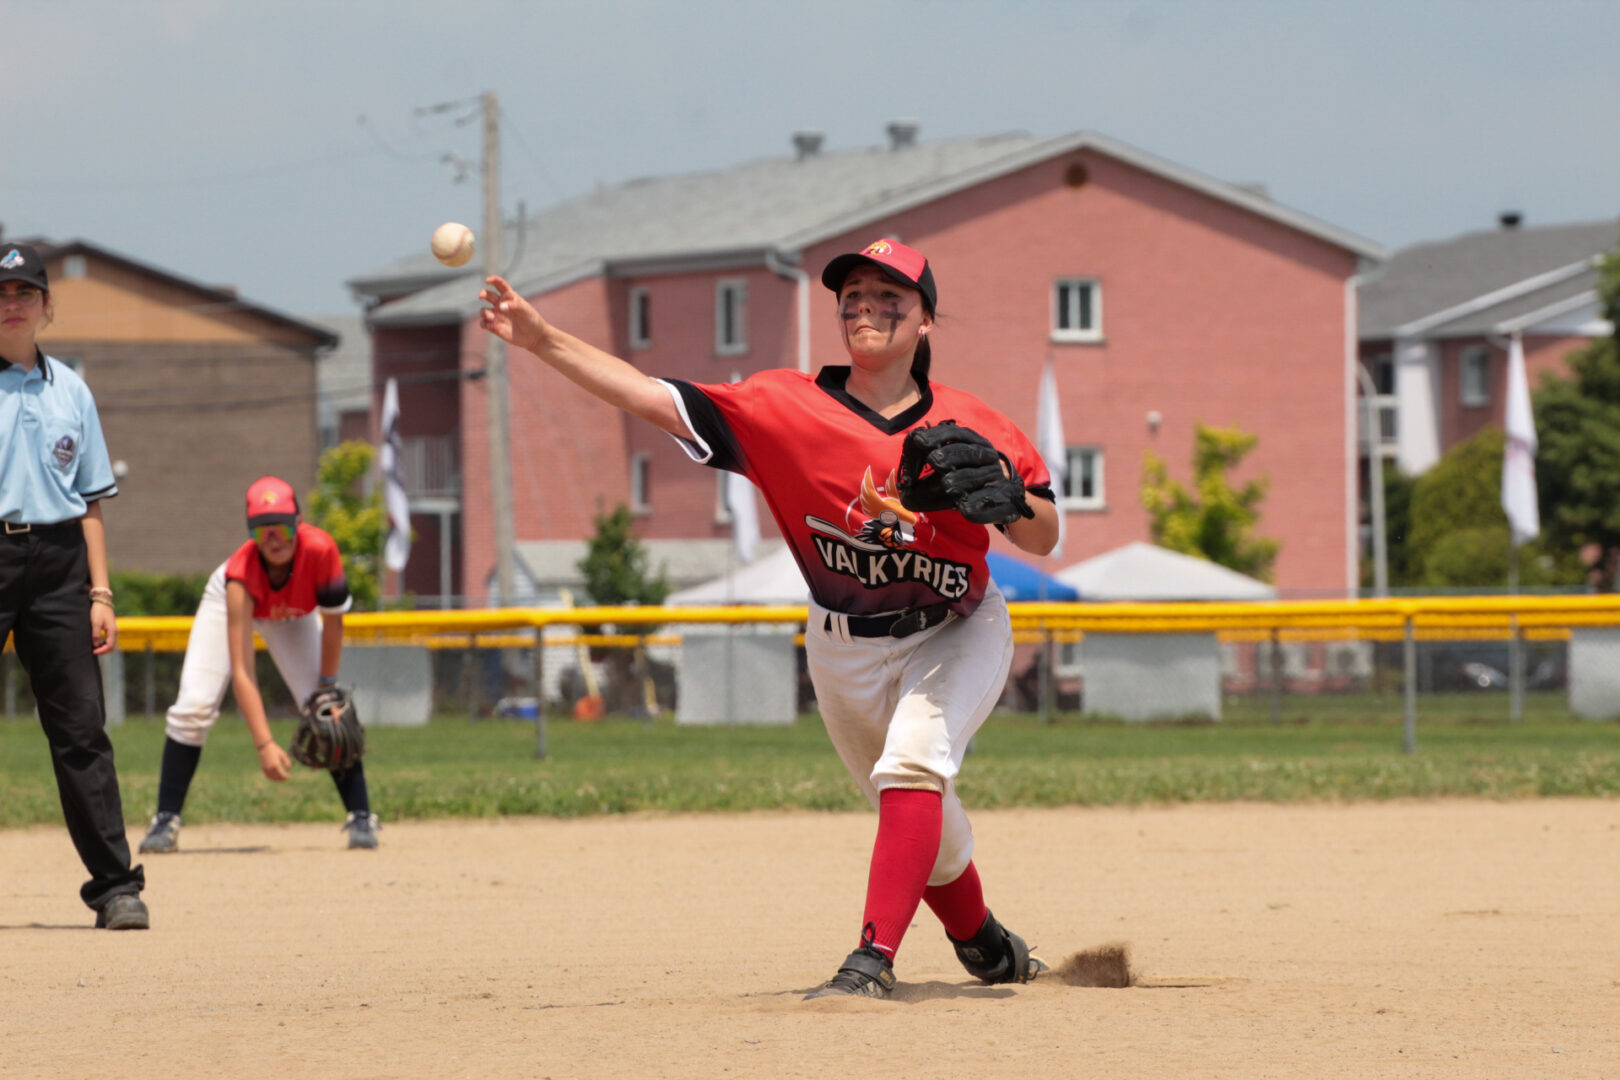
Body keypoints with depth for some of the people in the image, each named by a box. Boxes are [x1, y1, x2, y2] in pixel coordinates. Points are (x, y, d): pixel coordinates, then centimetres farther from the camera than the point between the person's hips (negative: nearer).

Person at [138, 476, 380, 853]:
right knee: (194, 705, -16)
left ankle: (360, 816, -2)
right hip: (231, 603, -2)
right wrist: (264, 745, -51)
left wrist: (327, 690, -16)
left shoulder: (320, 550, -39)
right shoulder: (240, 573, -42)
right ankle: (166, 820, -5)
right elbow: (241, 672, -44)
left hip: (292, 617, 2)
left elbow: (332, 623, -19)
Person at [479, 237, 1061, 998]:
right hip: (844, 647, 3)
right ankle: (986, 946, 42)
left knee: (912, 765, -30)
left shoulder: (971, 427, -15)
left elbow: (1043, 539, -9)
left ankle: (875, 960, -32)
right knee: (925, 829, 15)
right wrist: (541, 339, -32)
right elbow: (656, 398, -22)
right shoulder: (788, 407, -15)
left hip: (957, 636, -3)